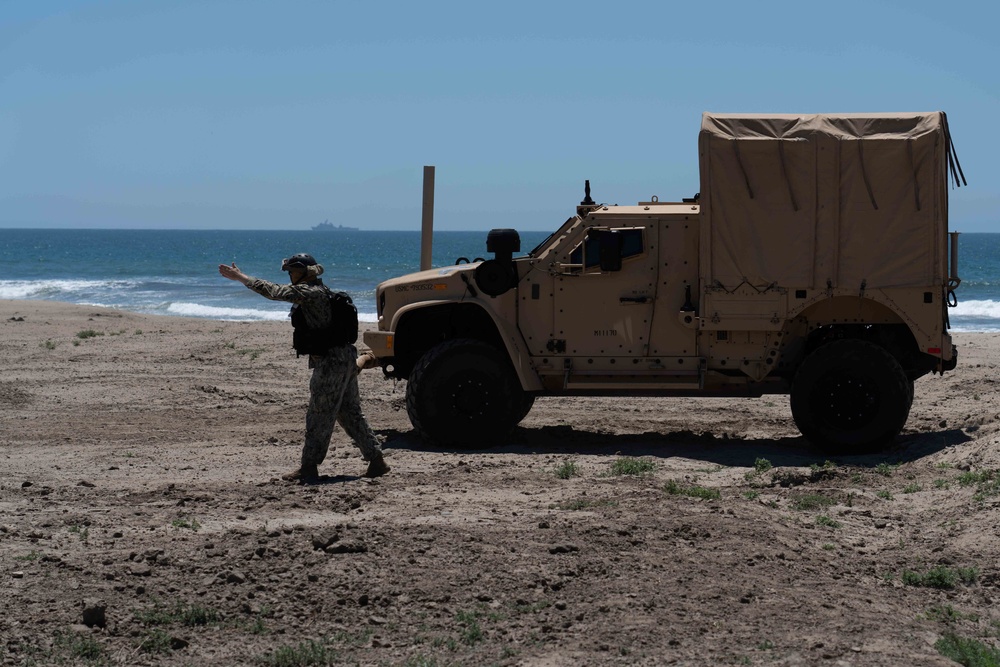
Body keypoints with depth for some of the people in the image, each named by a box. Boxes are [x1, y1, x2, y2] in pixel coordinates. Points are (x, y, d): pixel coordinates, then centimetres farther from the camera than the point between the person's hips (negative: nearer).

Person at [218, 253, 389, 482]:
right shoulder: (318, 292, 16)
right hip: (344, 359, 10)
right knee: (350, 413, 13)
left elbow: (275, 292, -22)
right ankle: (376, 460, 15)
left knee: (319, 416, -3)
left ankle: (309, 468, 3)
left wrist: (240, 277, -18)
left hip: (330, 362, -10)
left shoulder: (310, 292, -16)